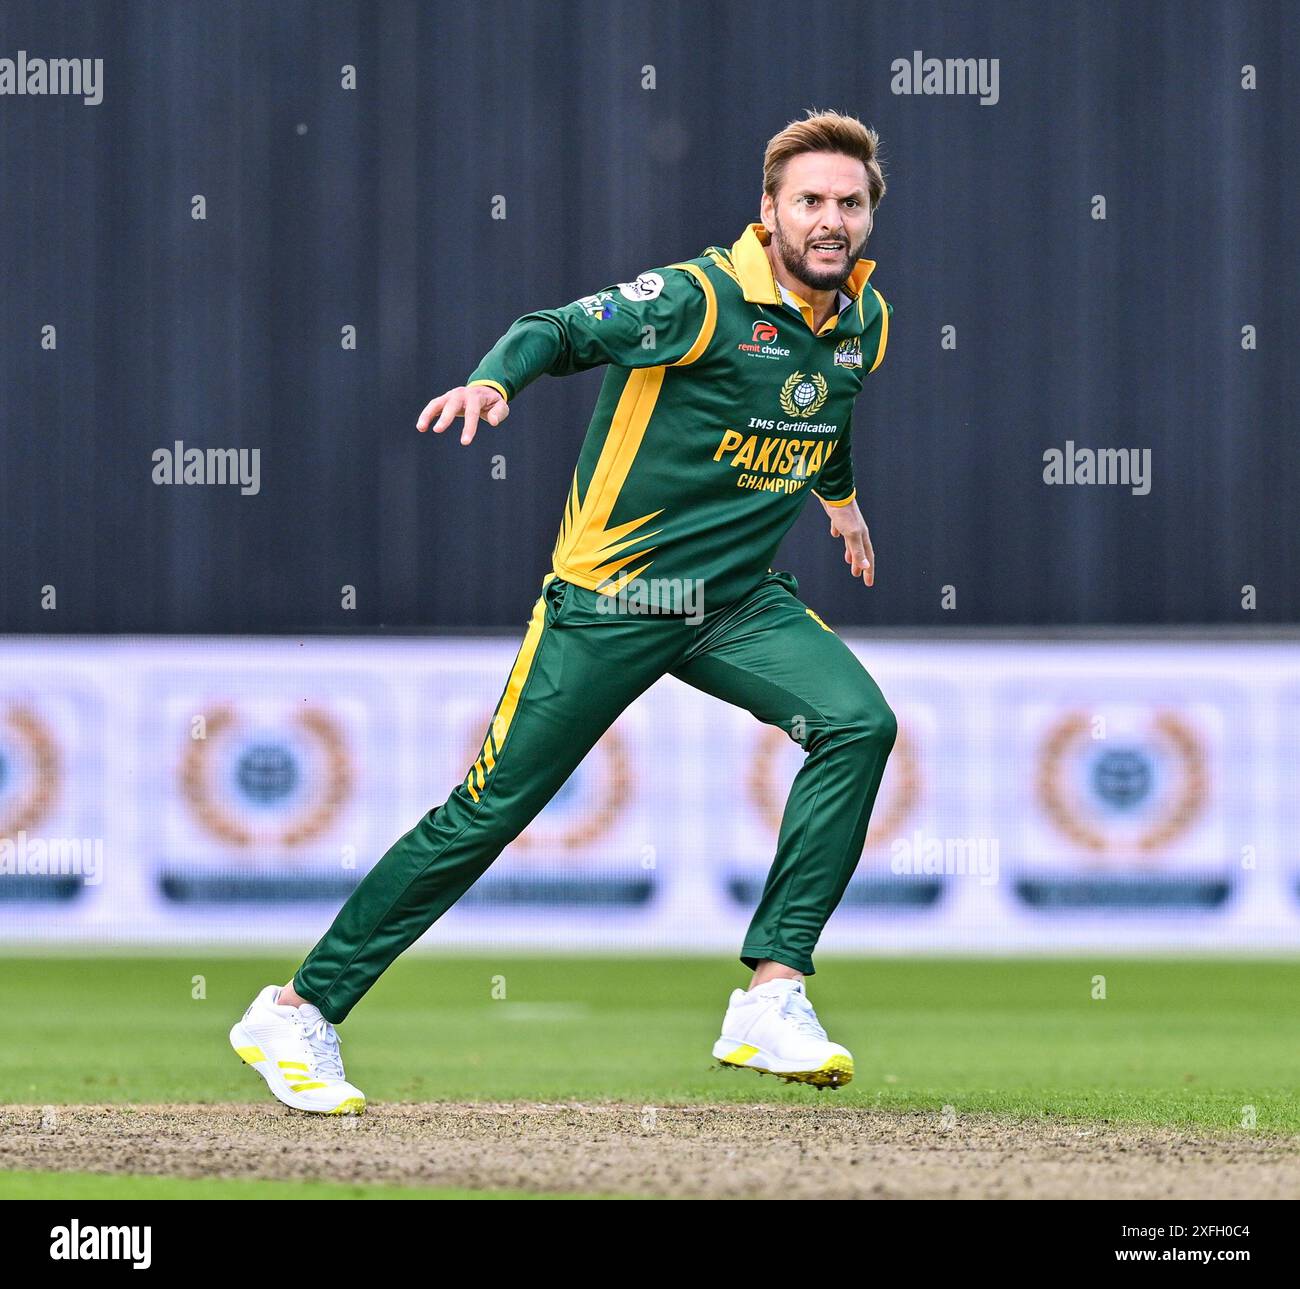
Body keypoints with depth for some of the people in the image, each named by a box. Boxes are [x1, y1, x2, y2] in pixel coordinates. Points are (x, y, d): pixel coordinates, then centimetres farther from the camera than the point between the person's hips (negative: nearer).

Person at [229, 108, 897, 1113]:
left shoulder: (865, 320, 6)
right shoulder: (701, 297, -16)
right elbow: (565, 330, -27)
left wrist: (839, 495, 45)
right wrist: (495, 377, -47)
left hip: (740, 601, 5)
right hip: (610, 600, -5)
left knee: (859, 724, -21)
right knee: (488, 811, -5)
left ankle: (771, 1002, -19)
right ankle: (298, 1011, 7)